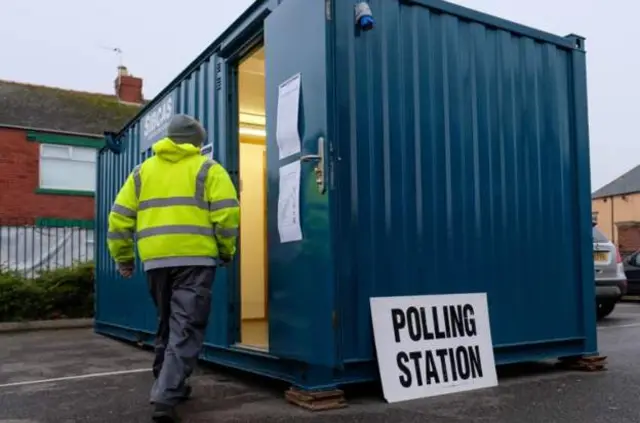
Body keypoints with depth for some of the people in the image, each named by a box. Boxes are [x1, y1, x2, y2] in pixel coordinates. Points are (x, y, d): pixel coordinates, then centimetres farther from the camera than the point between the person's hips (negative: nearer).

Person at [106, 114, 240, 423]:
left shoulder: (143, 170, 17)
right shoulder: (208, 169, 6)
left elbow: (119, 218, 13)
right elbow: (226, 215, -5)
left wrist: (123, 258, 21)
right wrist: (226, 252, 8)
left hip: (155, 260, 4)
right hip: (194, 258, -4)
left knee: (168, 325, 19)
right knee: (185, 328, -5)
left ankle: (167, 387, 27)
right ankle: (166, 396, -14)